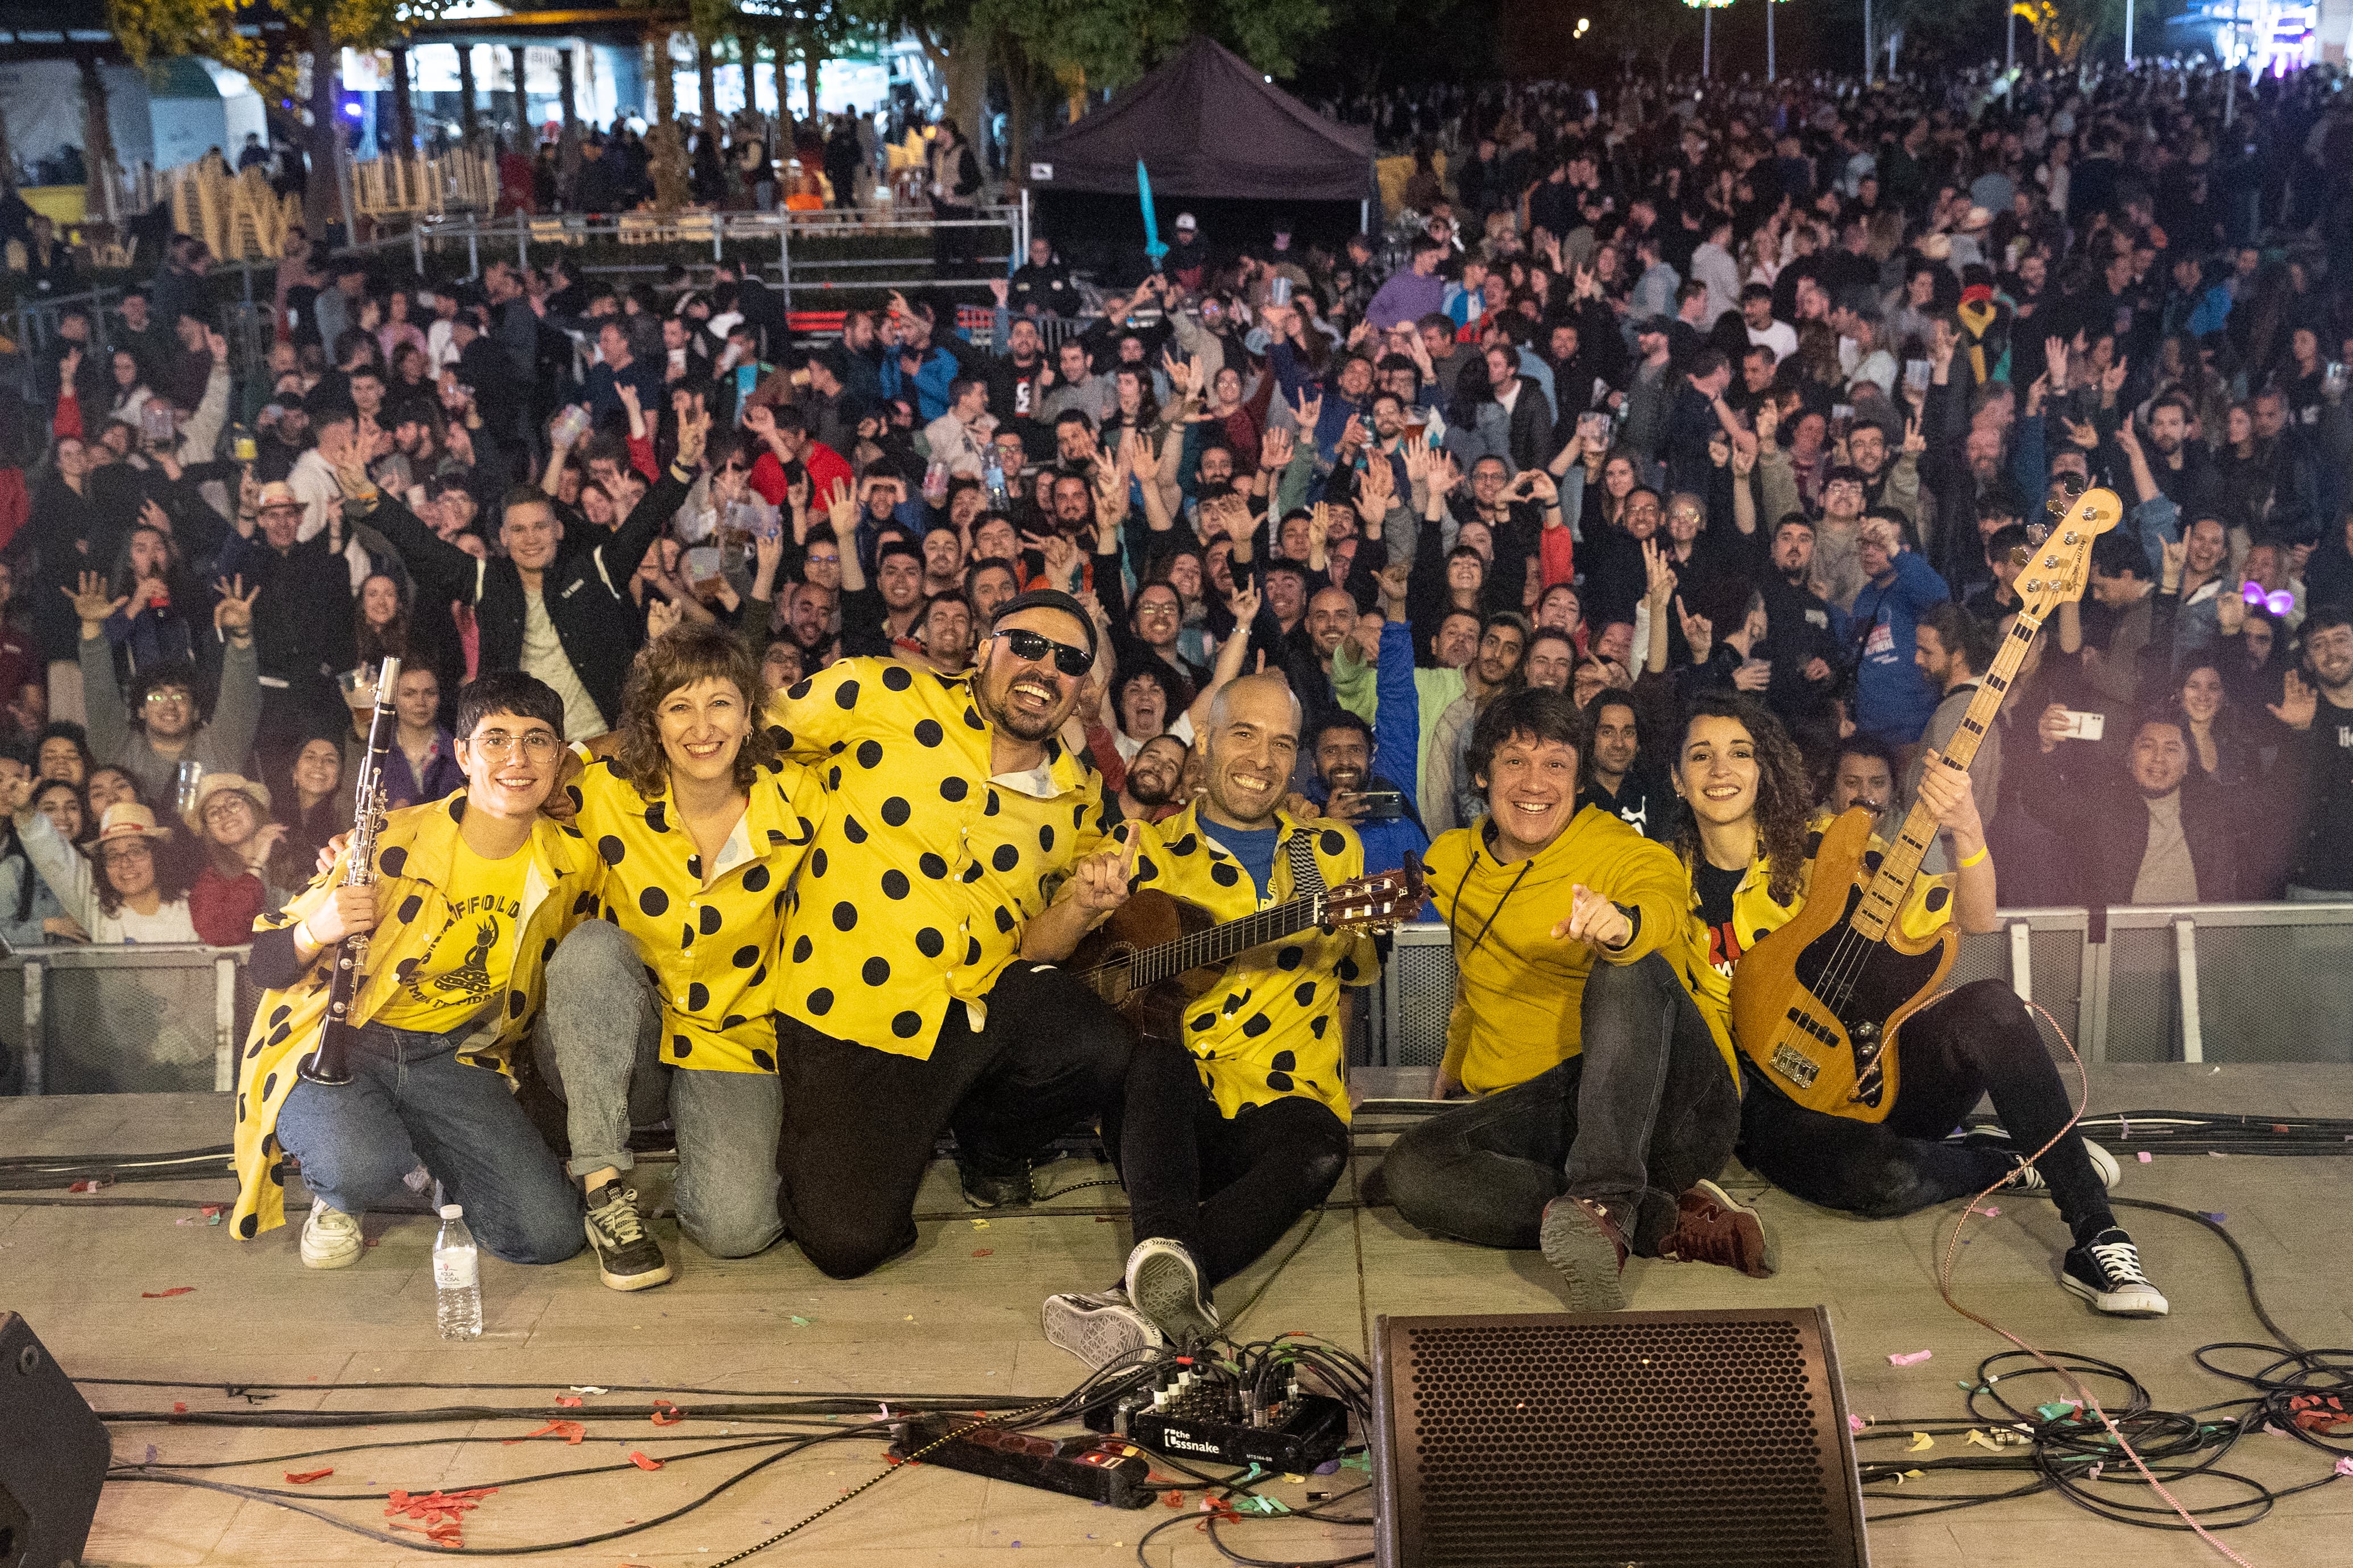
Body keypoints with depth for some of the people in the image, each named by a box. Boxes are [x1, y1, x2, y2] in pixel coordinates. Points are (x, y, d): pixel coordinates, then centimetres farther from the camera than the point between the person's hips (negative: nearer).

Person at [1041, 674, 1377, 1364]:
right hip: (1165, 1120, -1)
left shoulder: (1331, 852, 17)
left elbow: (1359, 969, 26)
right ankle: (1166, 1261, -56)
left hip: (1278, 1106, 1)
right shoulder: (1147, 852, 10)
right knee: (1158, 1057, -36)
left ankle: (1141, 1303, -46)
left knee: (1319, 1146, -35)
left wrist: (1377, 925, 3)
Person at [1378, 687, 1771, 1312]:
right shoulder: (1451, 861, 15)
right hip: (1532, 1111, 4)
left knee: (1631, 970, -35)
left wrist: (1619, 924, -51)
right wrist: (1454, 1065, 29)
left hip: (1670, 1109, -4)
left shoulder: (1630, 854, -2)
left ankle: (1606, 1204, -46)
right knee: (1411, 1171, -26)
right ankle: (1673, 1223, -27)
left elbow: (1659, 909, -29)